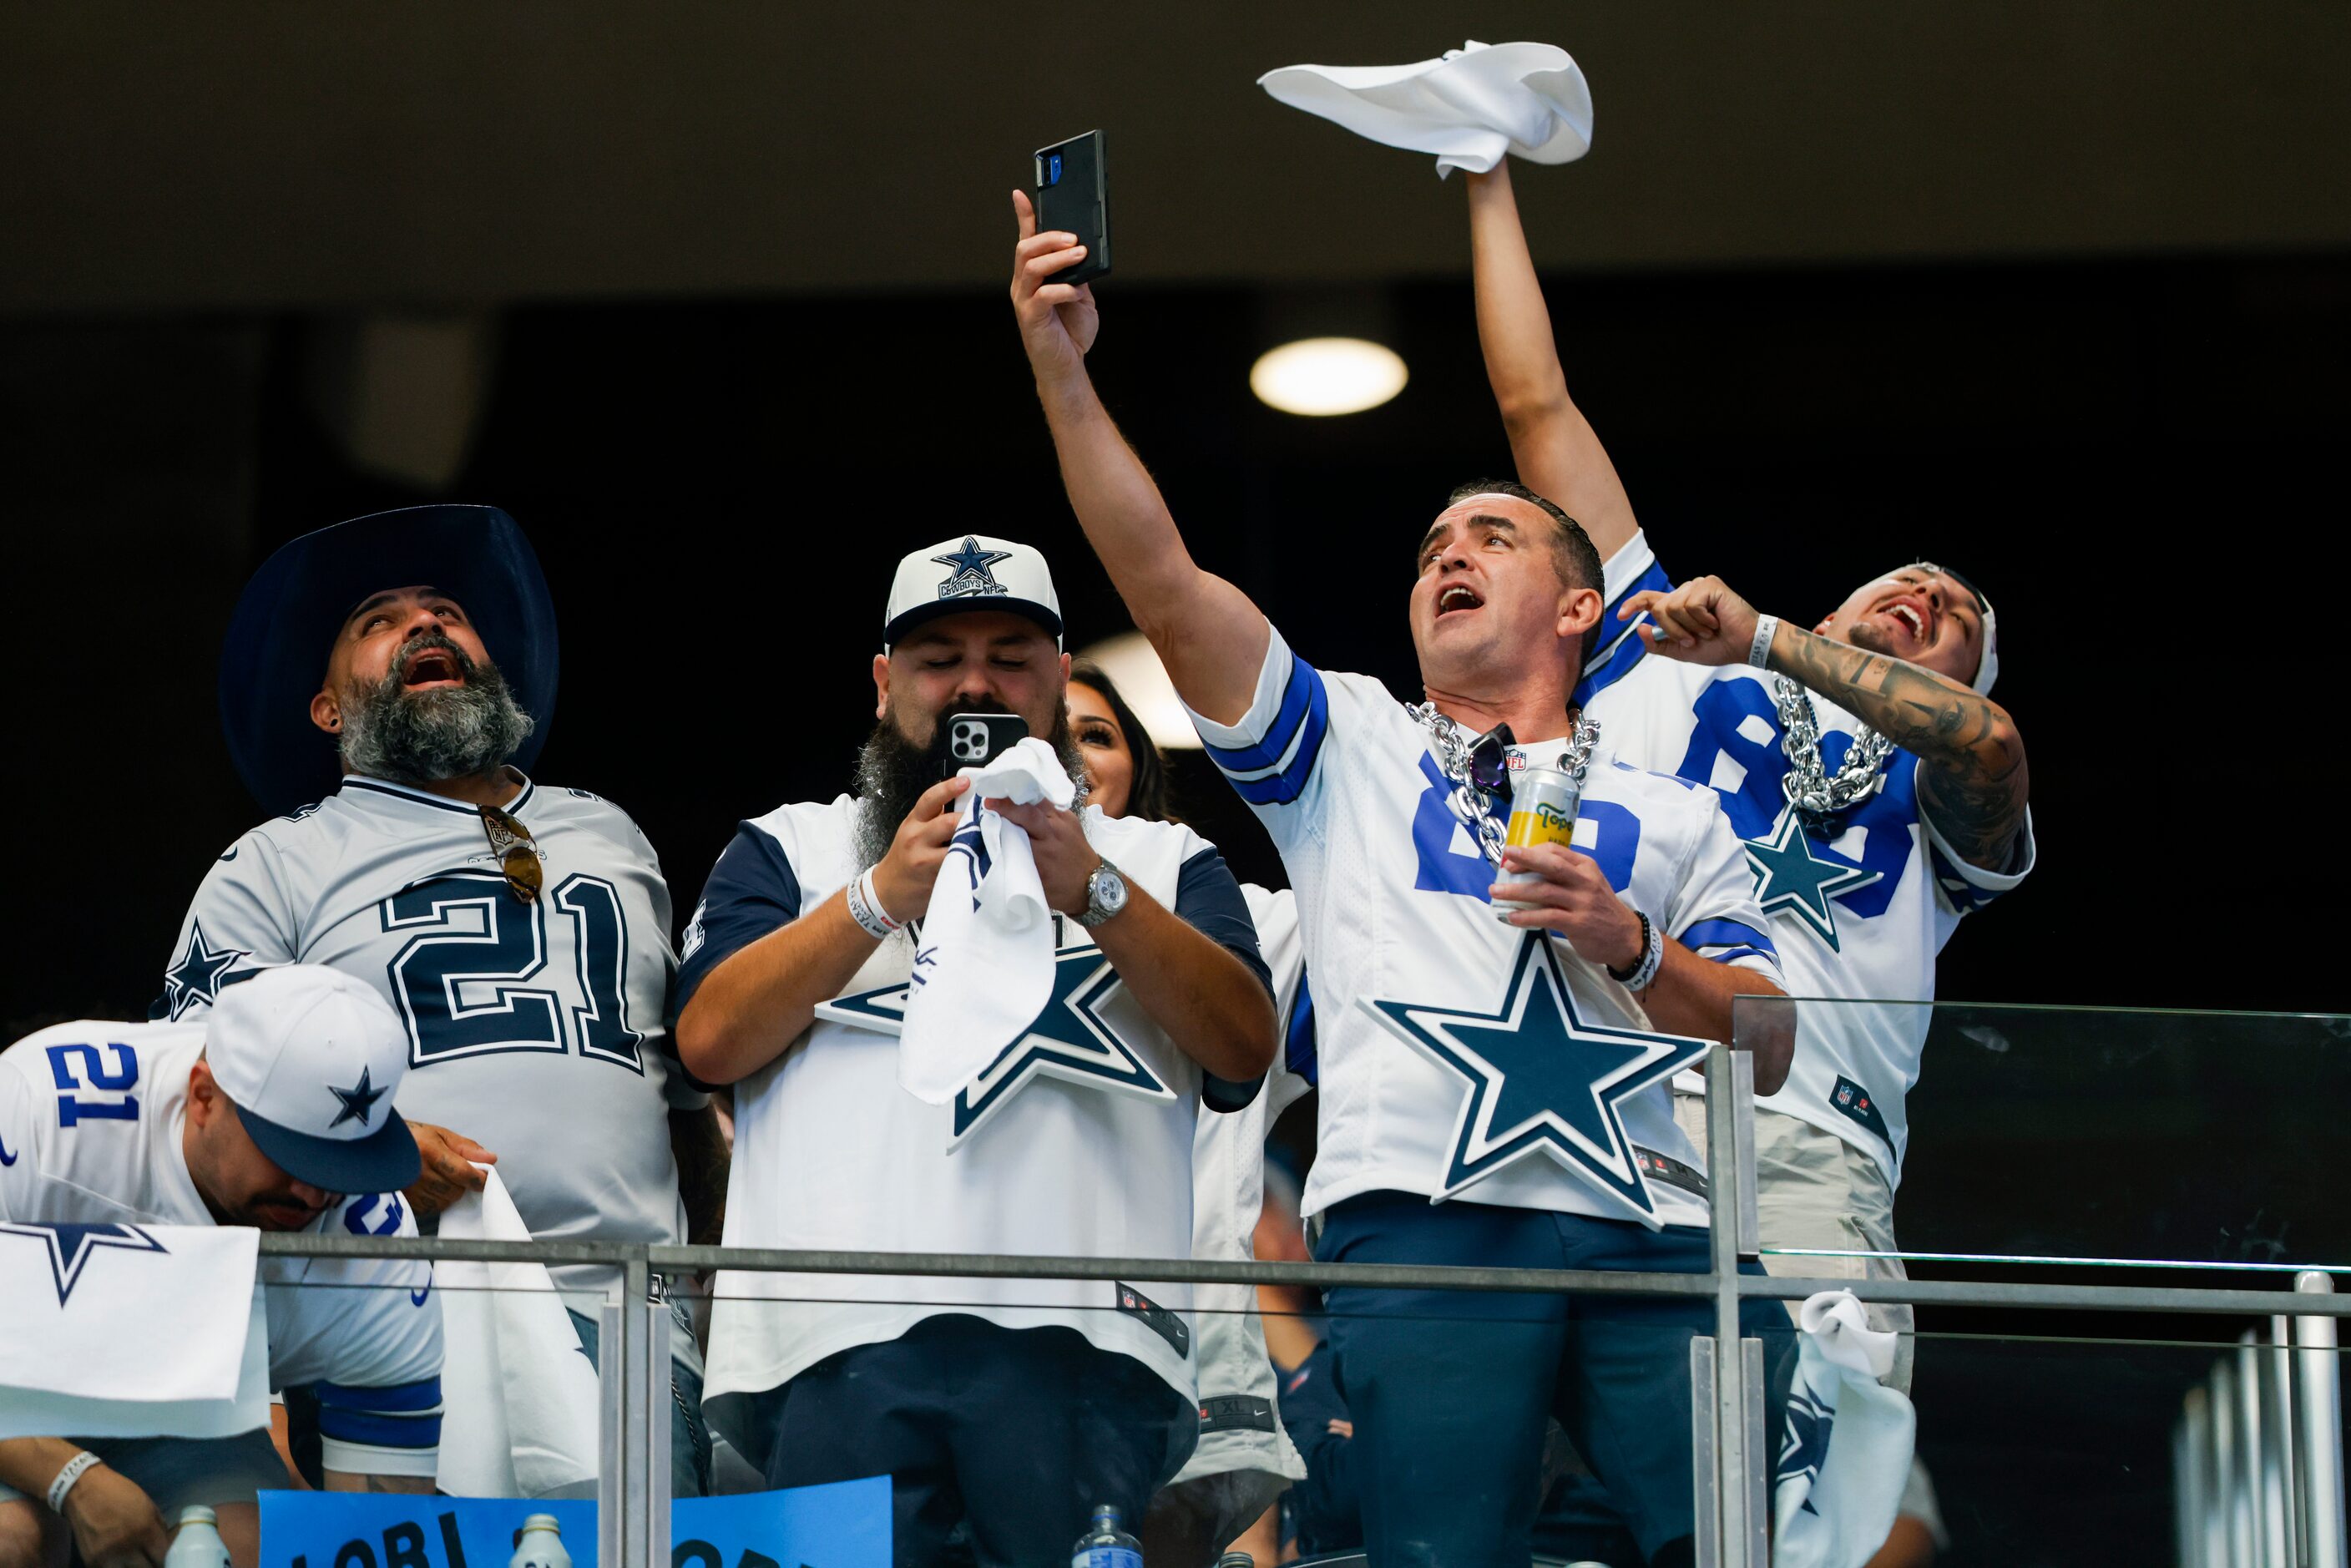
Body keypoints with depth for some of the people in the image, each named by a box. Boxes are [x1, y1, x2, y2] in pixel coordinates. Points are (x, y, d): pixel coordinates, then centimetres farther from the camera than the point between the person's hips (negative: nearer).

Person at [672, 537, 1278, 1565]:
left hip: (1078, 1332, 0)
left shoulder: (1162, 861, 23)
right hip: (841, 1328, 0)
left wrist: (1095, 893, -10)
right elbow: (711, 1040, 6)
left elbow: (1245, 1046, 5)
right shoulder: (789, 847, 23)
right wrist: (881, 898, -7)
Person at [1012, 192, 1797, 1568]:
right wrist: (1063, 369, 3)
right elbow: (1162, 579, 12)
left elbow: (1769, 1052, 15)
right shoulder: (1349, 746, 25)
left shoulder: (1673, 818, 25)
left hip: (1652, 1238, 1)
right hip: (1424, 1228, -1)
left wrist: (1630, 942, -1)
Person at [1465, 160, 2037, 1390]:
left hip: (1804, 1143, 1)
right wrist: (1488, 180, 38)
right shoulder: (1659, 657, 33)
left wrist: (1763, 639, -1)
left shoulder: (1935, 797, 30)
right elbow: (1537, 411, 35)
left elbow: (1989, 741, 3)